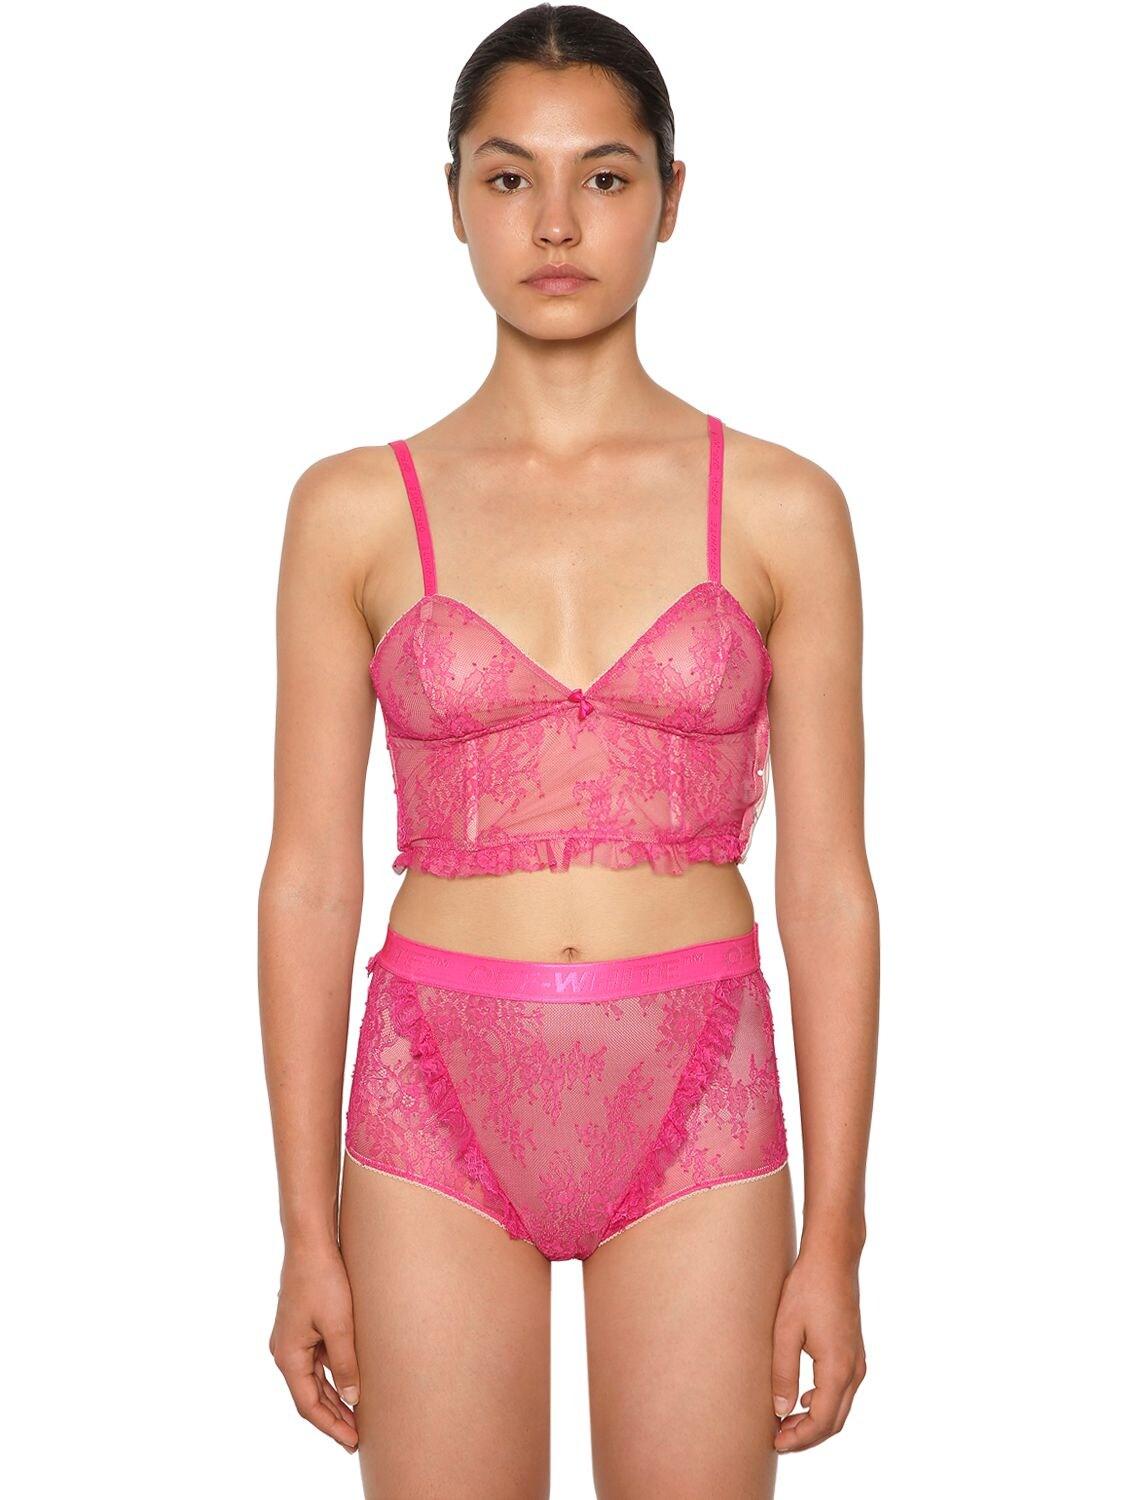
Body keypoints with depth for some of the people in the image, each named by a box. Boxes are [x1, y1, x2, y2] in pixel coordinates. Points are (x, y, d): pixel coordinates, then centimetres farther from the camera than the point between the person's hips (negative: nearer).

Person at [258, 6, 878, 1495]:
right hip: (440, 1099, 0)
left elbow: (827, 883, 0)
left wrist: (833, 1237, -1)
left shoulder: (780, 509, 0)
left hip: (694, 1105, 0)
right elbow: (310, 878, 1)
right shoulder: (356, 509, 0)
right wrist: (308, 1233, 0)